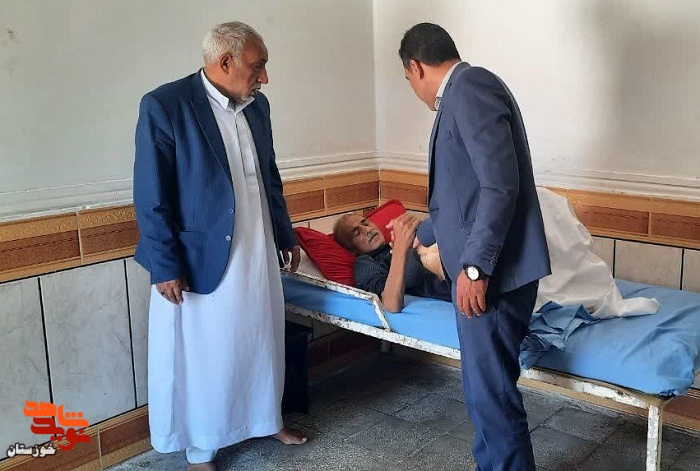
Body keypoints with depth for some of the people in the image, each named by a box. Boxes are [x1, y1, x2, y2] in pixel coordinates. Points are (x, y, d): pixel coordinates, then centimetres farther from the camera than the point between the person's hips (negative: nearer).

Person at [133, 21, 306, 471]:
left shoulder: (256, 105, 6)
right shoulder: (164, 105, -14)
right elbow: (151, 197, -14)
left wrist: (286, 235, 18)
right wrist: (165, 266, -15)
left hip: (259, 254, 6)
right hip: (202, 260, -6)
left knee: (263, 342, 19)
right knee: (204, 356, 9)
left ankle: (267, 417, 42)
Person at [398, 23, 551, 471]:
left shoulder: (470, 86, -11)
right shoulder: (464, 93, 20)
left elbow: (500, 185, -21)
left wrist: (474, 266, -20)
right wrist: (420, 233, 44)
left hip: (492, 270, -10)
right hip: (486, 267, 10)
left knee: (492, 391, -1)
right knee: (485, 386, 17)